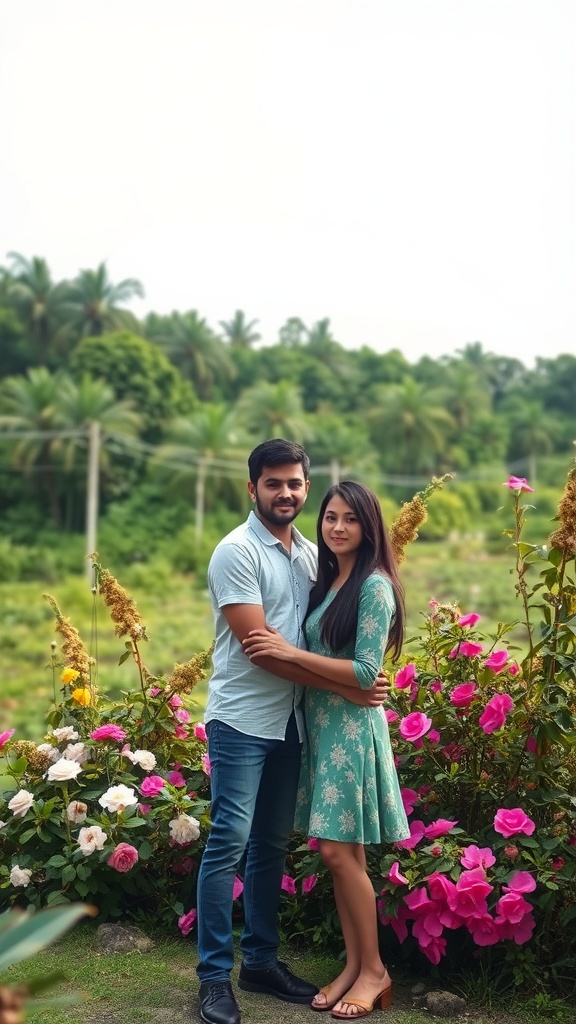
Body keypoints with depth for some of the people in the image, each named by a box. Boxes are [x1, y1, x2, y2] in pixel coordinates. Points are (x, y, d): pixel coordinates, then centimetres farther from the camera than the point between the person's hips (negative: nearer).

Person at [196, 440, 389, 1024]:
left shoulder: (311, 554, 11)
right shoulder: (237, 551, -10)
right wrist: (340, 686, -17)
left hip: (290, 721, 7)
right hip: (241, 720, -6)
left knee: (271, 843, 13)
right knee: (229, 842, -5)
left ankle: (261, 961, 25)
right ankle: (214, 976, 5)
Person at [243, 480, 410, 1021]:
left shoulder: (374, 586, -12)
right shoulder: (325, 582, 12)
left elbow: (365, 673, -18)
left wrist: (291, 652, -19)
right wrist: (282, 649, -4)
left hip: (351, 728, -7)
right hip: (319, 725, 7)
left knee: (341, 851, -4)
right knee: (335, 854, 10)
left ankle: (374, 971, 11)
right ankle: (353, 964, 21)